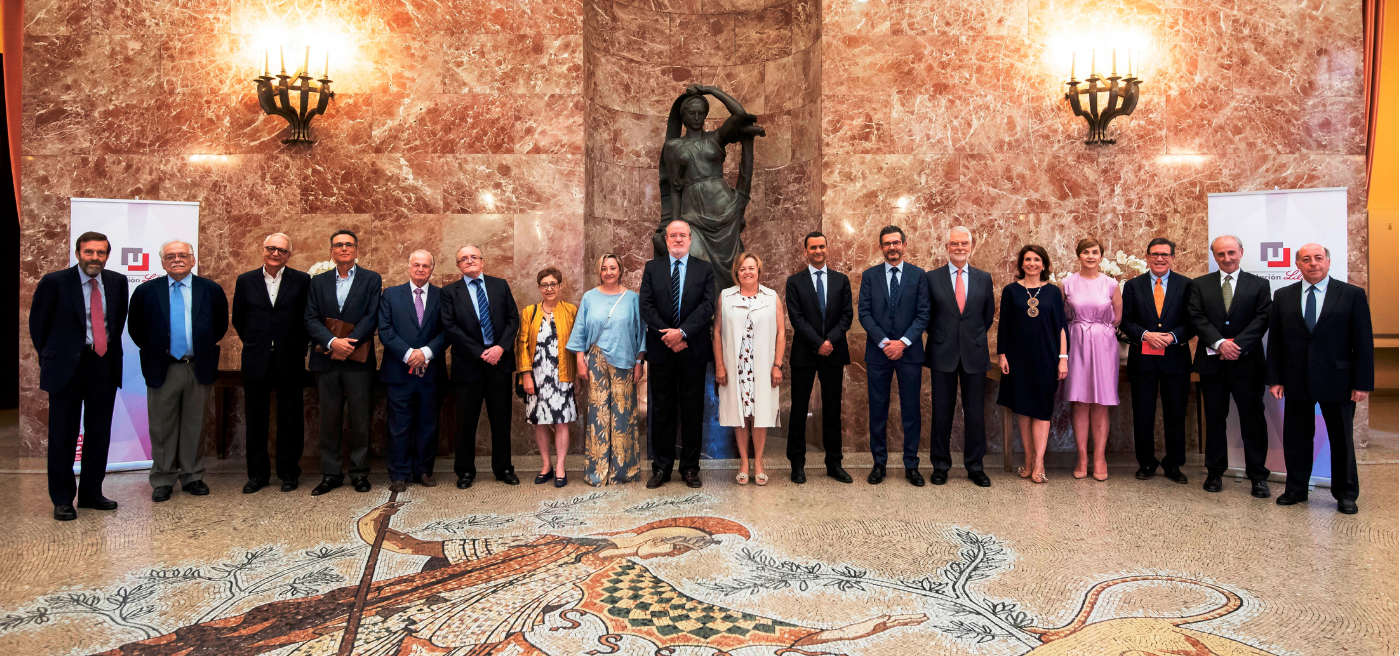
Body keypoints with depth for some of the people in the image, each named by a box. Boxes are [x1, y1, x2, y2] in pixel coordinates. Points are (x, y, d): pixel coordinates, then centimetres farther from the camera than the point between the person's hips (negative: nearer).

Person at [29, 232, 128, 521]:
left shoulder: (117, 282, 5)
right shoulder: (54, 282, -6)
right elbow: (37, 323, 4)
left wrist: (111, 349, 13)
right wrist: (50, 358, 7)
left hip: (104, 365, 4)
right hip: (67, 366, -3)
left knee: (99, 433, 9)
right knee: (63, 435, 3)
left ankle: (91, 493, 22)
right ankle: (62, 500, 14)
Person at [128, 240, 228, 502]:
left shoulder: (211, 290, 2)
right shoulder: (147, 291, 1)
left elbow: (221, 324, 12)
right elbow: (135, 328, 11)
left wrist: (206, 346, 7)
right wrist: (151, 350, 6)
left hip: (198, 369, 1)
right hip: (162, 369, 0)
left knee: (194, 426, 10)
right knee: (162, 428, 7)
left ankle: (192, 476, 21)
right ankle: (163, 481, 17)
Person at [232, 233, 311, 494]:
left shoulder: (302, 281, 0)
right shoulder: (245, 281, 6)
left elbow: (309, 318, 3)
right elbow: (238, 319, 14)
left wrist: (299, 347, 2)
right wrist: (254, 344, 13)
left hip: (289, 362, -2)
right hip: (256, 361, 2)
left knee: (290, 419, 5)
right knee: (256, 419, 8)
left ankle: (288, 473, 15)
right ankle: (257, 473, 18)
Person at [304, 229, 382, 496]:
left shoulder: (371, 279, 6)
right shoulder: (318, 282, 13)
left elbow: (372, 317, -5)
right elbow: (311, 319, 3)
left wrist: (348, 344, -15)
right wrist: (332, 342, -14)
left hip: (358, 361, -2)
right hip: (326, 361, 2)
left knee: (360, 420, 2)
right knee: (329, 420, 7)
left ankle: (360, 473, 12)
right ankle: (331, 474, 15)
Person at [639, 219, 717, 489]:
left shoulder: (704, 269, 5)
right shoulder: (652, 268, 8)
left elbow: (708, 305, -6)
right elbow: (645, 305, -1)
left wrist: (682, 332, -17)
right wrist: (668, 336, -12)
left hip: (693, 349, 0)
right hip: (661, 349, 1)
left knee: (692, 410, 5)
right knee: (662, 410, 6)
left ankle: (690, 468, 14)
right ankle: (661, 467, 14)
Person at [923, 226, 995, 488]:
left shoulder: (984, 278, 8)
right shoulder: (932, 278, 3)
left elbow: (988, 314, 14)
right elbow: (927, 316, 8)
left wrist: (975, 338, 11)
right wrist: (940, 338, 7)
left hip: (974, 355, 1)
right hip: (943, 355, -1)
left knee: (975, 413, 6)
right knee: (941, 413, 4)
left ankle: (975, 467, 17)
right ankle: (940, 466, 15)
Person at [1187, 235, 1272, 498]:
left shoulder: (1259, 285, 7)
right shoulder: (1199, 285, 9)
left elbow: (1262, 319, -4)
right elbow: (1197, 318, -3)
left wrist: (1238, 345, -16)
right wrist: (1220, 343, -16)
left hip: (1247, 362, -1)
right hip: (1212, 362, 1)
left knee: (1253, 420, 2)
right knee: (1214, 419, 8)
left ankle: (1258, 476, 11)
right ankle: (1214, 473, 17)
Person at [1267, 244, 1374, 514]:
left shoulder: (1352, 295, -1)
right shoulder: (1283, 297, 5)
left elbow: (1363, 342, -3)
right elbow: (1275, 342, 6)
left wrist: (1363, 383, -7)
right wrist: (1275, 379, 1)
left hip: (1337, 381, -2)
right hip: (1297, 382, 2)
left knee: (1342, 440, 9)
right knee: (1296, 439, 9)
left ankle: (1346, 494, 23)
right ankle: (1296, 489, 22)